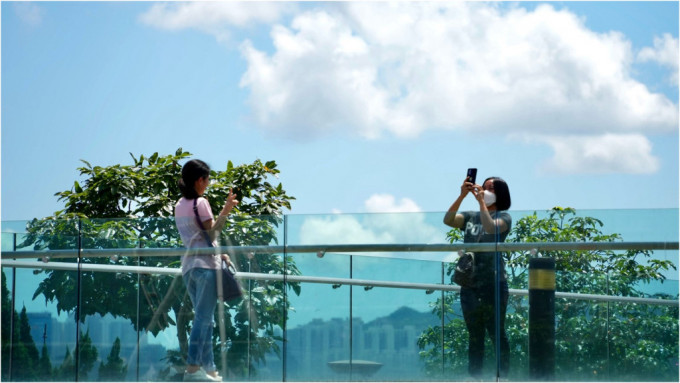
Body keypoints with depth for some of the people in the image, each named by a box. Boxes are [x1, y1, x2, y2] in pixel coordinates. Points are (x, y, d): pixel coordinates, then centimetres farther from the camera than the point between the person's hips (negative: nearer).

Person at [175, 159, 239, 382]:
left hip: (189, 265, 8)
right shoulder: (201, 202, -8)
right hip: (206, 265, -8)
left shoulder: (179, 205, 16)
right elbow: (210, 234, -9)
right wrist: (225, 211, -8)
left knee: (204, 319, 10)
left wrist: (219, 253, 18)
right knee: (204, 318, -9)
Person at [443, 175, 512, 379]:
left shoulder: (503, 217, 1)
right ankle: (474, 378, 12)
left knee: (497, 333, -4)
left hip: (493, 283, -5)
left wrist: (481, 201, -17)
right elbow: (448, 220, -4)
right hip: (470, 284, 5)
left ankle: (503, 376, 0)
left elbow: (490, 228, -20)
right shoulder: (470, 217, 14)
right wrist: (462, 196, -14)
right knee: (474, 337, 9)